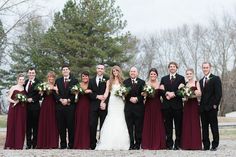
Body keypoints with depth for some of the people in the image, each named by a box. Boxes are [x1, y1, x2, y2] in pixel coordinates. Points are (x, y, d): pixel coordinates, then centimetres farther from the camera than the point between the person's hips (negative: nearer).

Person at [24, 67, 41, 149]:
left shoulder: (38, 82, -5)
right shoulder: (25, 82, 13)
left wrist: (32, 99, -14)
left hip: (35, 106, -5)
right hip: (27, 106, 5)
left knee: (35, 125, 1)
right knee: (28, 125, 7)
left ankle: (35, 143, 5)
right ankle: (28, 143, 13)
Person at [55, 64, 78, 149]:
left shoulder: (74, 80, 5)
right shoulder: (58, 81, 13)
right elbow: (56, 93, 6)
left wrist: (68, 100, -11)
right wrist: (61, 100, -10)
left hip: (70, 106, -2)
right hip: (60, 106, 2)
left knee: (71, 125, -2)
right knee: (61, 126, 3)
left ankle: (71, 144, 4)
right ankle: (63, 144, 9)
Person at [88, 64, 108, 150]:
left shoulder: (107, 80, 4)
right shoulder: (91, 81, 15)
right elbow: (89, 93, 7)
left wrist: (105, 103, -17)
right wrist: (97, 96, -11)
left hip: (103, 106, -2)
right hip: (93, 106, 2)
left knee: (103, 126, 2)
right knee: (92, 126, -1)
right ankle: (92, 144, 6)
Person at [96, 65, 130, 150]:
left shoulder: (122, 81, 10)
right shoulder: (109, 81, 11)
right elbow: (106, 92, 4)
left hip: (120, 103, 0)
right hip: (112, 102, 0)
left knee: (120, 120, -4)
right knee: (111, 121, -7)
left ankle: (120, 144, -1)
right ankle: (110, 144, -7)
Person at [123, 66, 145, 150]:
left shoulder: (142, 82, 6)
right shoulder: (125, 82, 9)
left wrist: (137, 99, -15)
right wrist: (130, 98, -13)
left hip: (139, 107, -1)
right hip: (128, 107, 1)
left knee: (138, 127, 3)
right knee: (129, 127, 1)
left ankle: (137, 144, 9)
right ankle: (131, 144, 5)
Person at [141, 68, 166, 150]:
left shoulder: (160, 84, 4)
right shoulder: (146, 84, 3)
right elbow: (143, 94, -1)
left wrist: (161, 90, -16)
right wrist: (144, 94, -20)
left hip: (157, 106, 0)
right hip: (148, 106, 0)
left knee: (158, 124, 2)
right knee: (148, 124, 1)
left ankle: (158, 144, 9)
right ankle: (148, 144, 6)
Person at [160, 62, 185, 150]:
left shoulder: (181, 78, 7)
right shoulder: (164, 79, 16)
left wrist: (174, 94, -15)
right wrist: (166, 94, -10)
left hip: (177, 104, -2)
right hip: (167, 105, 2)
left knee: (178, 125, -1)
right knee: (168, 125, 3)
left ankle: (177, 144, 3)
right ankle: (169, 144, 8)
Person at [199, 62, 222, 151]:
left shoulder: (216, 79, -1)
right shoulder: (201, 81, 18)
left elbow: (219, 93, -8)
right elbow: (200, 94, 16)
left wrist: (215, 104, -13)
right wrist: (200, 105, 5)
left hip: (212, 107, -6)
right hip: (203, 108, 6)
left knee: (214, 126, -1)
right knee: (204, 127, 6)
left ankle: (215, 145, 4)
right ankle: (206, 145, 10)